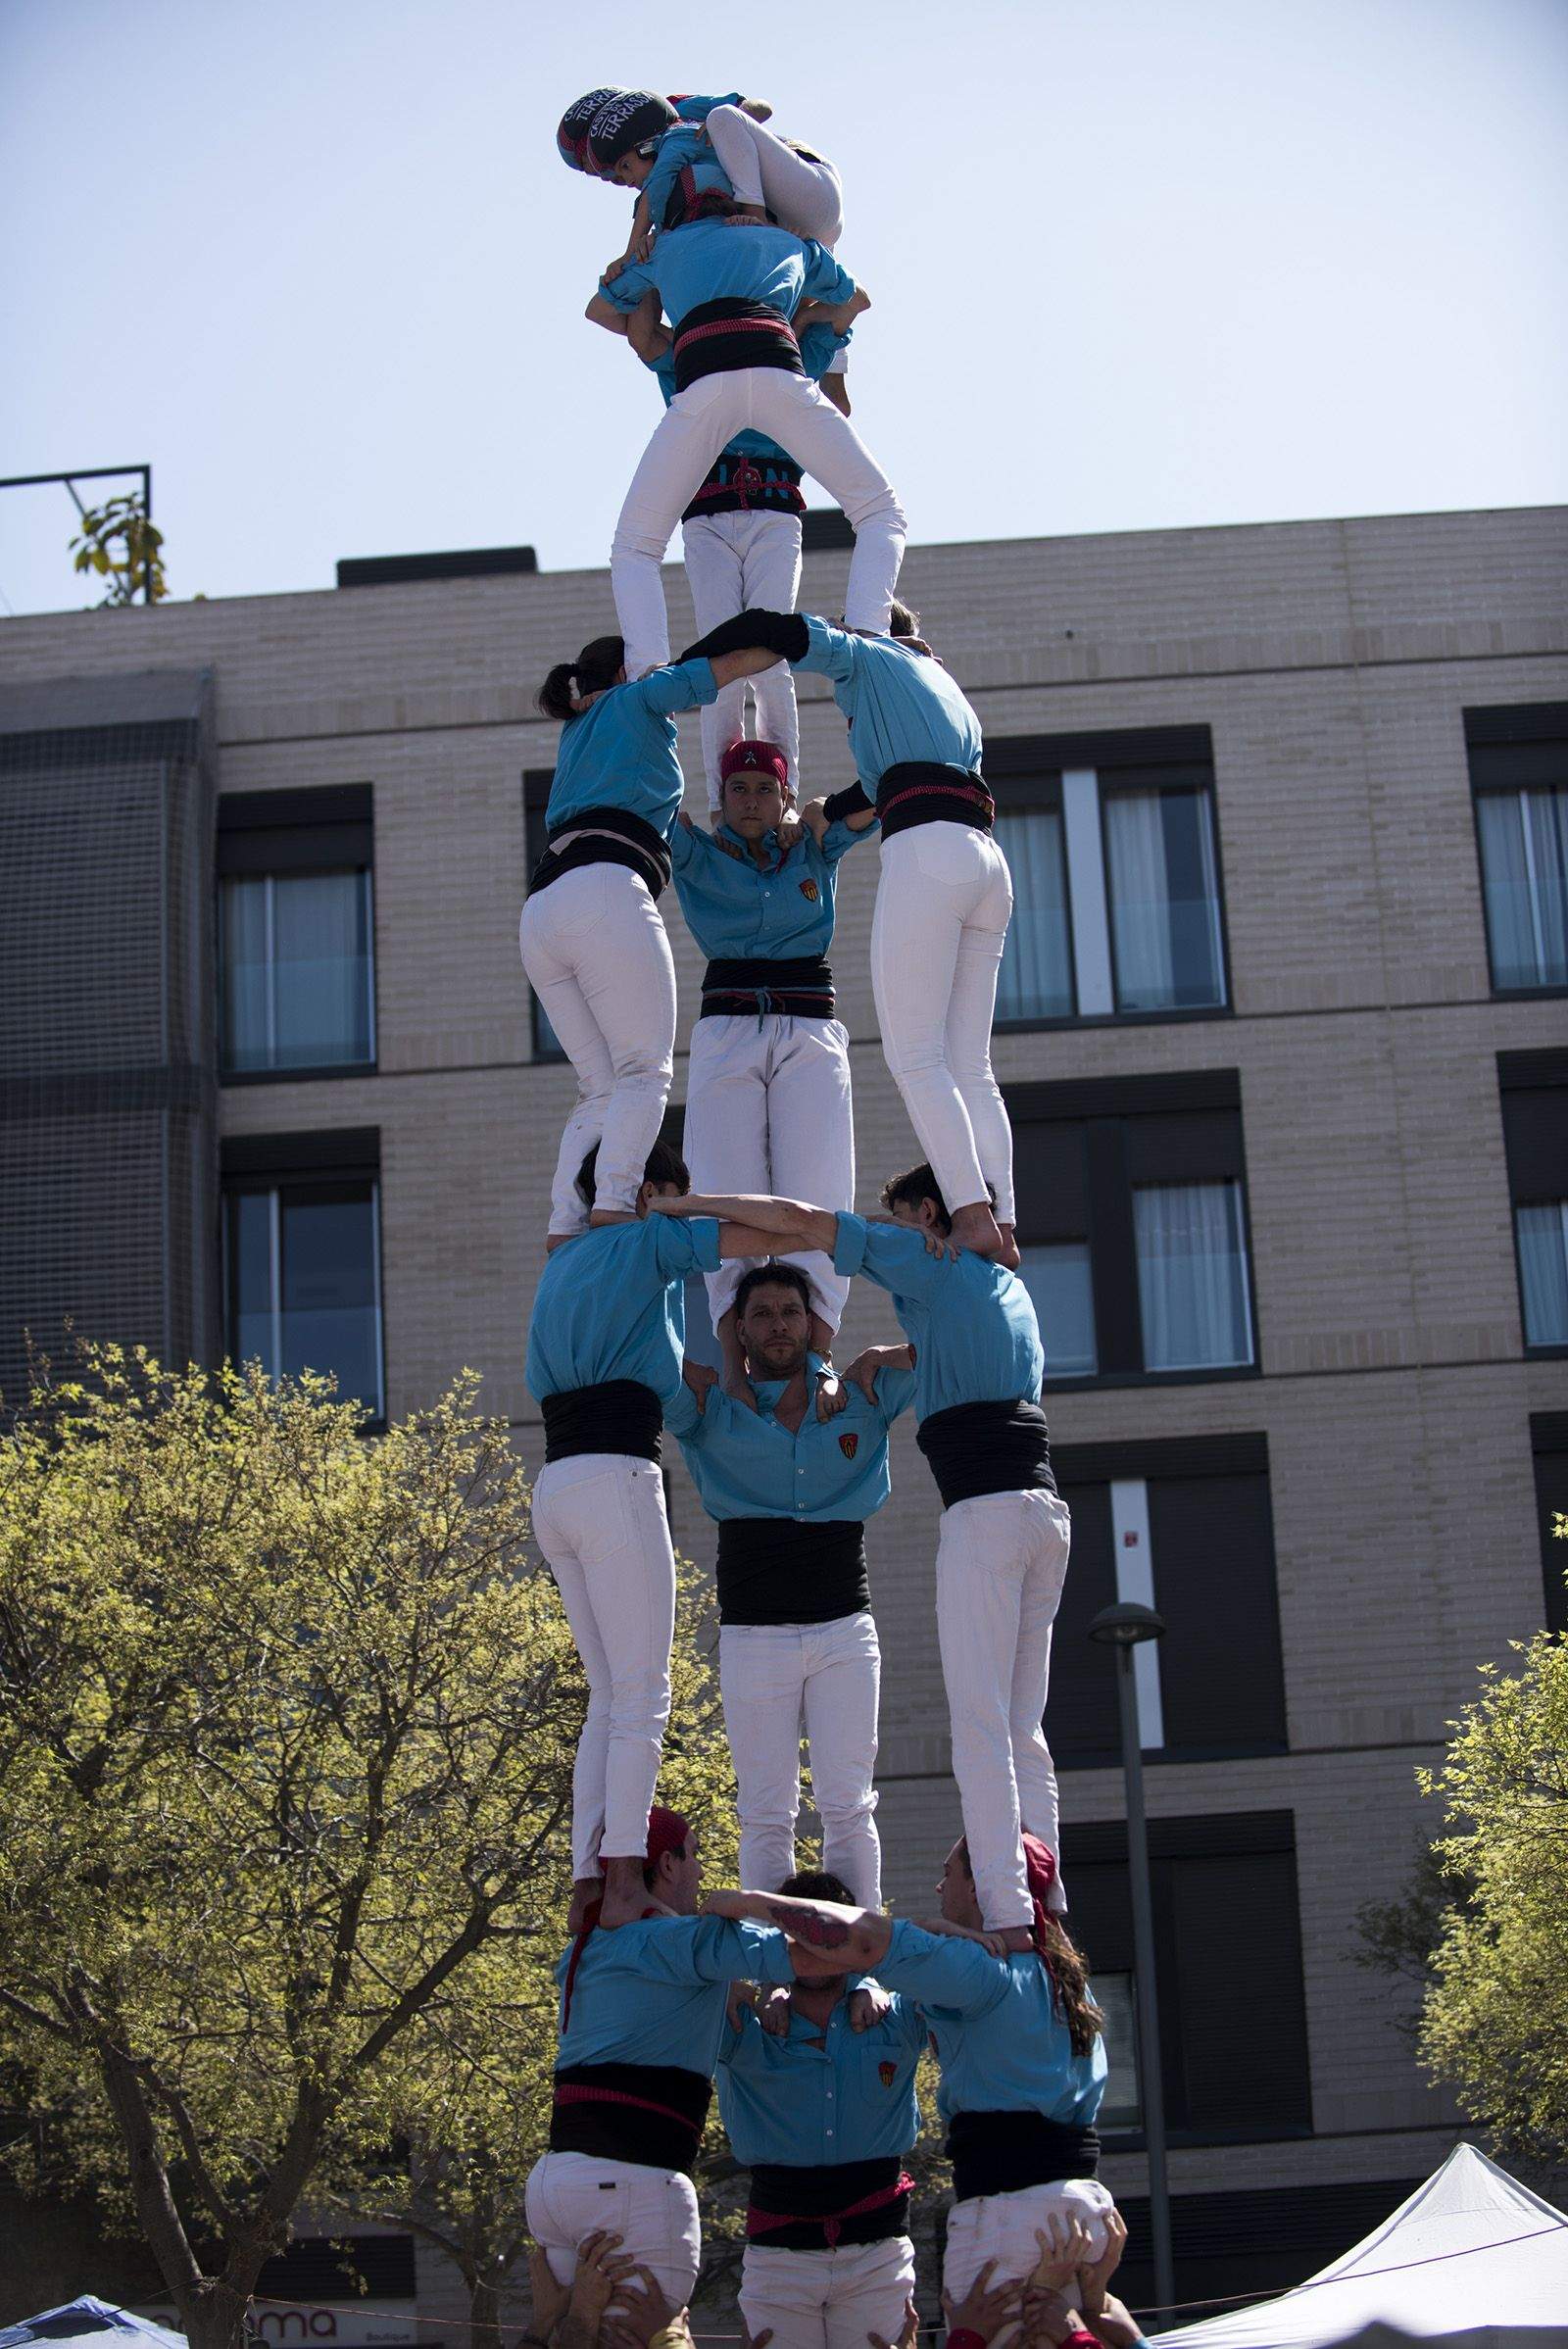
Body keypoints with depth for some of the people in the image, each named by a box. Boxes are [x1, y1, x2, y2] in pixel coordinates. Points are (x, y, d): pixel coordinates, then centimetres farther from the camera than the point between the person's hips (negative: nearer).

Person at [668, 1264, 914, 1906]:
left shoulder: (864, 1392, 10)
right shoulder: (710, 1403, 6)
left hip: (845, 1633, 1)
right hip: (753, 1636, -1)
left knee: (848, 1807, 0)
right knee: (766, 1816, -1)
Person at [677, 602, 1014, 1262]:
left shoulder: (864, 655, 14)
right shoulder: (946, 687, 34)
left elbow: (768, 630, 3)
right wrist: (829, 811, 55)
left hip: (927, 853, -7)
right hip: (986, 863, 8)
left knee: (914, 1057, -10)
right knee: (968, 1066, 5)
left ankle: (973, 1216, -21)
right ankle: (1001, 1225, -6)